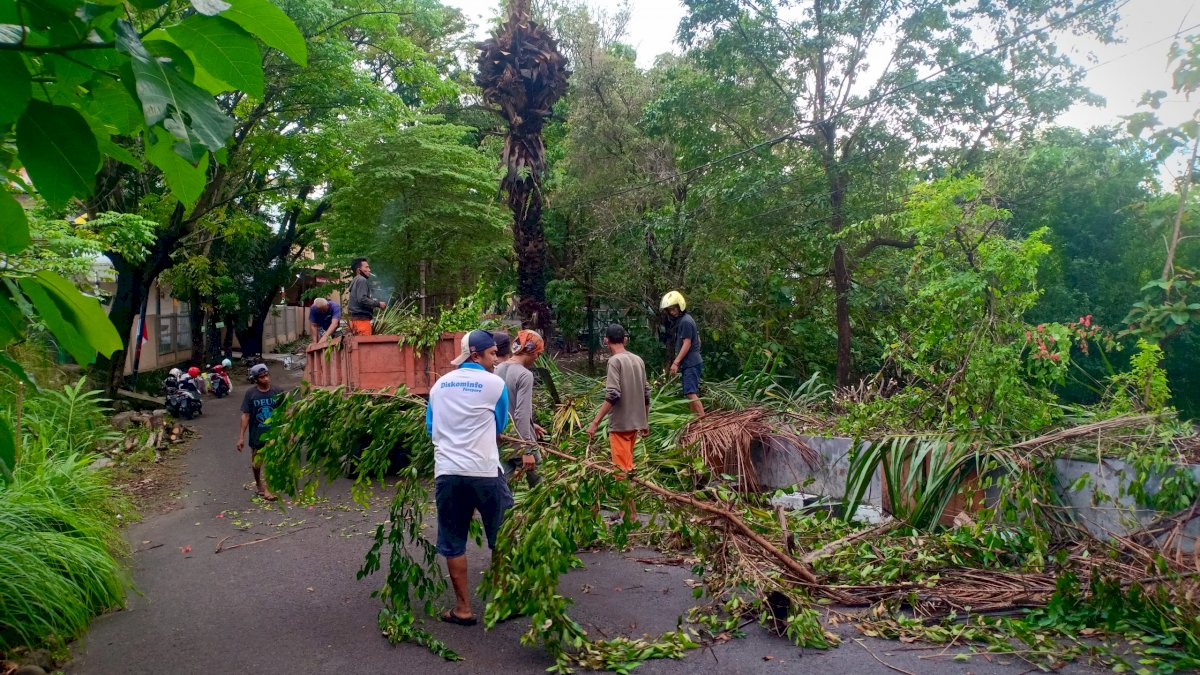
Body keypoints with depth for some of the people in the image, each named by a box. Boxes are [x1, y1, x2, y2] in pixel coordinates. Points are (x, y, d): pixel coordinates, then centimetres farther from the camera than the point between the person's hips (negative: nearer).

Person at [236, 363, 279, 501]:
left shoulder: (277, 392, -7)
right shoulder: (250, 393, -10)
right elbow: (245, 415, -7)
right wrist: (241, 436, -8)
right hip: (256, 435, 0)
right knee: (256, 464, 15)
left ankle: (268, 488, 15)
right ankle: (258, 484, 39)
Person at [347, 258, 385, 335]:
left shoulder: (355, 281, 22)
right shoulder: (362, 280, -7)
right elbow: (362, 299, -20)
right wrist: (378, 304, -10)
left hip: (355, 319, 10)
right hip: (362, 318, -10)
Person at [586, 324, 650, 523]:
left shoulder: (615, 361, -13)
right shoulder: (639, 360, 9)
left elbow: (613, 395, -22)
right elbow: (646, 394, 12)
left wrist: (595, 422, -20)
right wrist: (646, 422, 21)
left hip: (620, 423, -8)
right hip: (635, 421, 8)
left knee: (622, 469, -1)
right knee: (627, 466, 18)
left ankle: (630, 514, 2)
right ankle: (628, 509, 26)